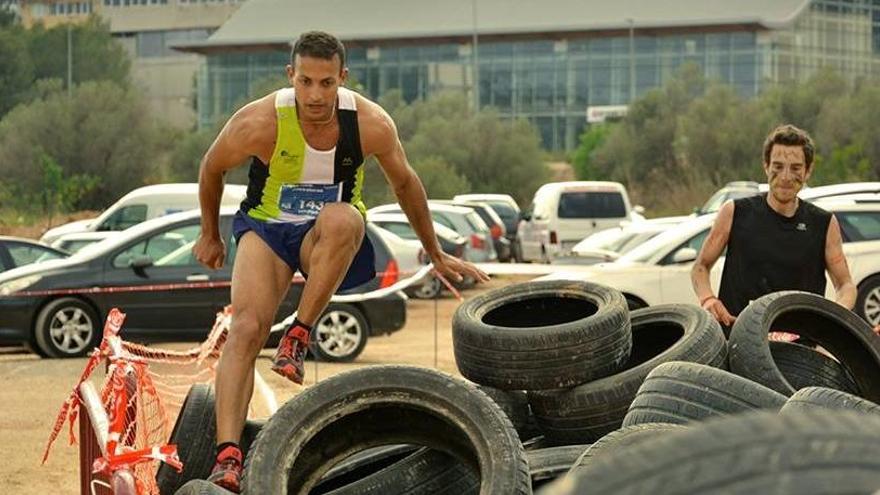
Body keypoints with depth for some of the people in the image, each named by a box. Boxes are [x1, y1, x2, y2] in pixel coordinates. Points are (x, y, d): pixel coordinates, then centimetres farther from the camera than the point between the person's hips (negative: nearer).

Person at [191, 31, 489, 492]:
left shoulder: (372, 124, -17)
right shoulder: (260, 122, -21)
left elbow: (405, 182, 4)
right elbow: (211, 169, 1)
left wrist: (436, 255, 15)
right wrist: (209, 236, 14)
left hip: (328, 238, 1)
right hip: (265, 228, -1)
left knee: (342, 219, -37)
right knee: (246, 328, -26)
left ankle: (299, 335, -26)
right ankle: (227, 455, -33)